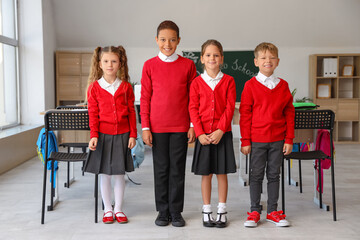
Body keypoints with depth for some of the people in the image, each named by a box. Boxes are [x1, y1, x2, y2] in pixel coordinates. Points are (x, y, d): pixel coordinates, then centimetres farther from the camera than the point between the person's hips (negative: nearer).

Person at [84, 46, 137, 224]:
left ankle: (118, 209, 22)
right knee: (104, 174, 7)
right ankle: (108, 210, 21)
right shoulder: (94, 87, 0)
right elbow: (93, 114, -1)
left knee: (119, 174, 8)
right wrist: (94, 135, -8)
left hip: (122, 135, 1)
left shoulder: (125, 87, 2)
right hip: (103, 135, 0)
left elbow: (131, 112, 4)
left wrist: (132, 135, 0)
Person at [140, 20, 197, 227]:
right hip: (157, 127, 0)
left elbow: (193, 98, 4)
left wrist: (192, 125, 0)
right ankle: (163, 211, 21)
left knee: (178, 169, 6)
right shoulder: (150, 65, 1)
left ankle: (176, 211, 19)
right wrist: (145, 127, -1)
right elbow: (145, 98, 2)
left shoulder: (188, 65, 1)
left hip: (181, 126, 0)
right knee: (161, 169, 8)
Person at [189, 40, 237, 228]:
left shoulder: (228, 81, 1)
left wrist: (220, 130, -14)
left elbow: (230, 108, -5)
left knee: (222, 173, 6)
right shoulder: (197, 82, 2)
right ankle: (206, 211, 19)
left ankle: (221, 211, 18)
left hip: (222, 133, 0)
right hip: (203, 134, 0)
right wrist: (200, 133, -11)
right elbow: (193, 109, -1)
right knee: (206, 174, 7)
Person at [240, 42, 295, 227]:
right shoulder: (251, 85, -4)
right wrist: (245, 141, -7)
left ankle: (273, 211, 22)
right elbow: (245, 114, -4)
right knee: (256, 175, 7)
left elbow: (289, 113, 7)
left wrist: (289, 139, 2)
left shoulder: (283, 85, 4)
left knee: (274, 175, 11)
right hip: (257, 139, -2)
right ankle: (254, 212, 17)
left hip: (278, 140, 3)